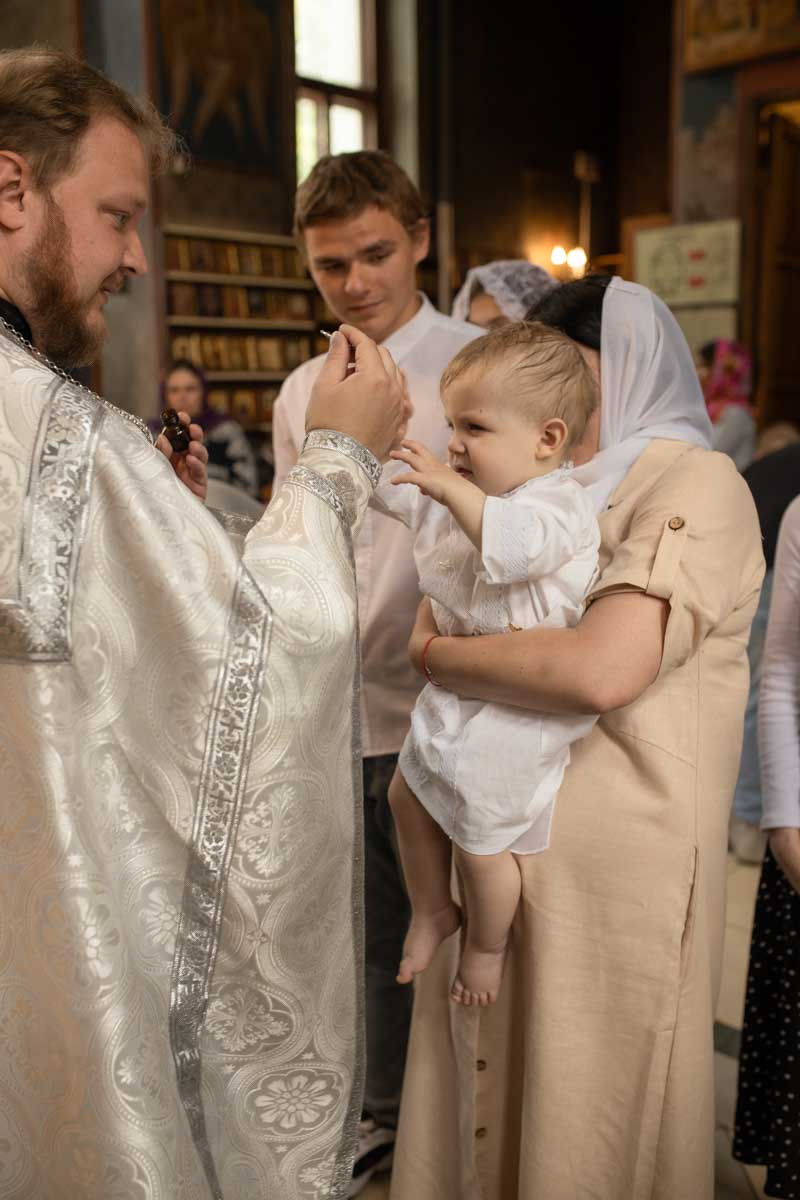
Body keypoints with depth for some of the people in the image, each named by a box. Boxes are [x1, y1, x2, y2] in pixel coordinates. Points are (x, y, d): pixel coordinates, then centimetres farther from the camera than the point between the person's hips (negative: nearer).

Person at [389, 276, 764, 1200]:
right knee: (490, 1080, 17)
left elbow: (602, 669, -26)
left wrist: (437, 654, -14)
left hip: (610, 857, -6)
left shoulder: (696, 485, -12)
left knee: (584, 1109, 11)